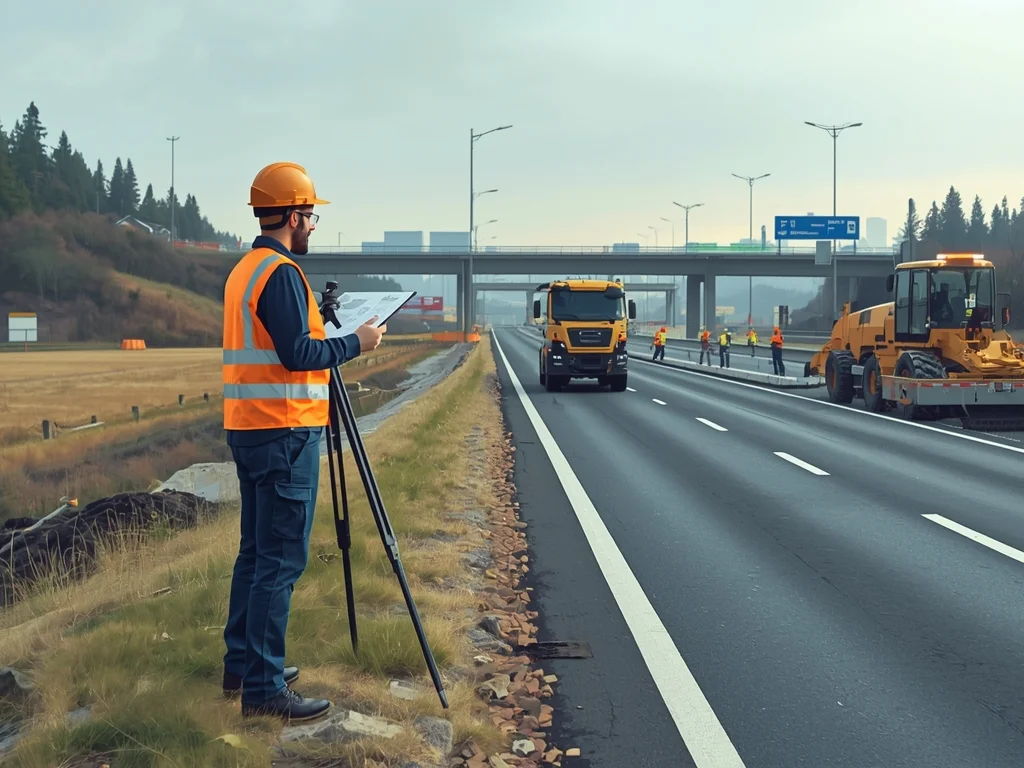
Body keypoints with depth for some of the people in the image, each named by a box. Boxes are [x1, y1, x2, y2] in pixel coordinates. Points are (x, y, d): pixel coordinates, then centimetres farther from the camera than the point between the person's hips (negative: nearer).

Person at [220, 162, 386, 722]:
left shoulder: (242, 270, 16)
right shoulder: (281, 272, -14)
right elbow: (296, 354, -20)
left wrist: (335, 341, 21)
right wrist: (356, 343, -8)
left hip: (247, 428, 10)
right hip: (283, 431, -10)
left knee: (256, 550, 16)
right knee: (280, 560, -8)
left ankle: (241, 666, 23)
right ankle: (263, 690, -6)